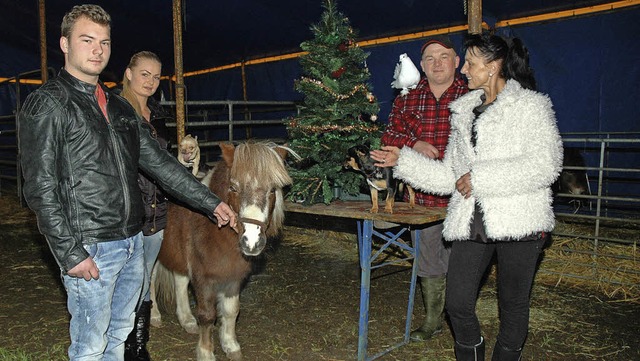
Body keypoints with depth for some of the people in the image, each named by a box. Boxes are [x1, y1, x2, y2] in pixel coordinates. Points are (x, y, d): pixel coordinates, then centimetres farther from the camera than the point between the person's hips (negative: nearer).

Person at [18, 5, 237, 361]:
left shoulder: (119, 106, 13)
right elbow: (41, 189, -14)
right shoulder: (46, 105, -8)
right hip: (90, 250, -7)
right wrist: (71, 254, -18)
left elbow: (159, 162, 12)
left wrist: (211, 203, 9)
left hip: (133, 241, 7)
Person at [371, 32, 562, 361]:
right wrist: (403, 160, 6)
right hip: (471, 221, 4)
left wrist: (481, 178, -16)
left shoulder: (531, 105, 1)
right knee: (457, 304, 2)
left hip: (518, 221, -4)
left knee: (513, 305, 9)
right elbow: (448, 176, 15)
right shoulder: (464, 112, 16)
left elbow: (546, 164, -14)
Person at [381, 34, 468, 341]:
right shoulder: (407, 99, 9)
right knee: (428, 263, 15)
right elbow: (389, 136, 8)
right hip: (420, 196, 3)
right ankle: (432, 321, 32)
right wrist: (414, 143, -11)